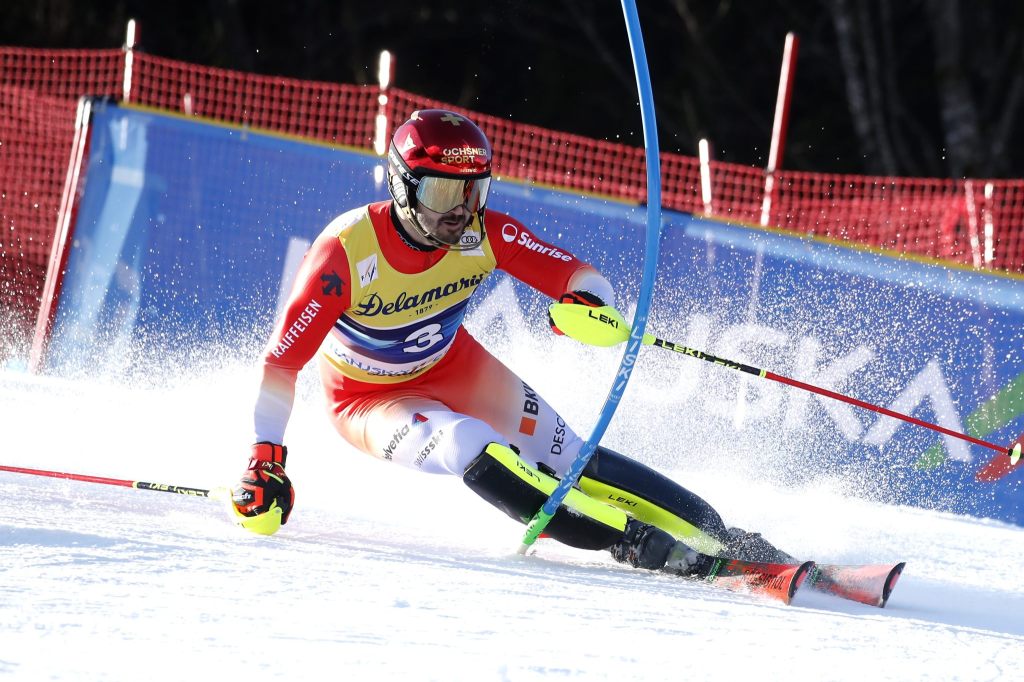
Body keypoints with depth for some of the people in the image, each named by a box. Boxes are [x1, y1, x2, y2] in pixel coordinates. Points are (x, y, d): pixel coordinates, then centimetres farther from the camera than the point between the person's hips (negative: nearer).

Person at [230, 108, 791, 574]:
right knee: (474, 451, -31)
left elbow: (579, 277, -20)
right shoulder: (346, 252, -32)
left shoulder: (484, 234, -21)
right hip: (369, 399, -4)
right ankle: (632, 541, -32)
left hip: (454, 369, 4)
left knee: (566, 460, -10)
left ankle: (718, 538, -8)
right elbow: (282, 359, -29)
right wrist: (265, 461, -35)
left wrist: (587, 303, -44)